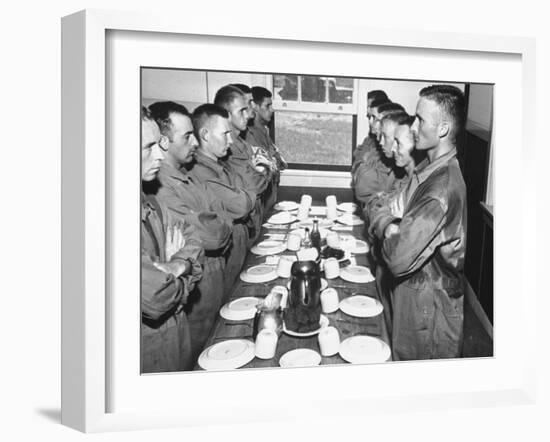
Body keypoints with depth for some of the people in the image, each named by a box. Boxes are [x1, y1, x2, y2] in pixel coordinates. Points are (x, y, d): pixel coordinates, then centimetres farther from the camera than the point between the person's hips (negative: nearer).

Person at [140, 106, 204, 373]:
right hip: (149, 351, -8)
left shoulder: (150, 203, 2)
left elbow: (191, 241, 8)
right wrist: (175, 272, -8)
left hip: (175, 329, 8)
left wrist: (176, 266, -14)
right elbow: (156, 300, -30)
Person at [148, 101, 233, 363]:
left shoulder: (186, 176, 7)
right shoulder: (159, 190, -26)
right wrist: (227, 224, -6)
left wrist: (218, 226, -10)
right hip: (195, 301, -9)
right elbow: (211, 236, -27)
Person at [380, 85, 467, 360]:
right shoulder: (430, 168, 2)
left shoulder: (443, 188, -30)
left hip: (428, 308, -8)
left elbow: (399, 260, -32)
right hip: (414, 295, 8)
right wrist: (394, 229, -8)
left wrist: (389, 233, -12)